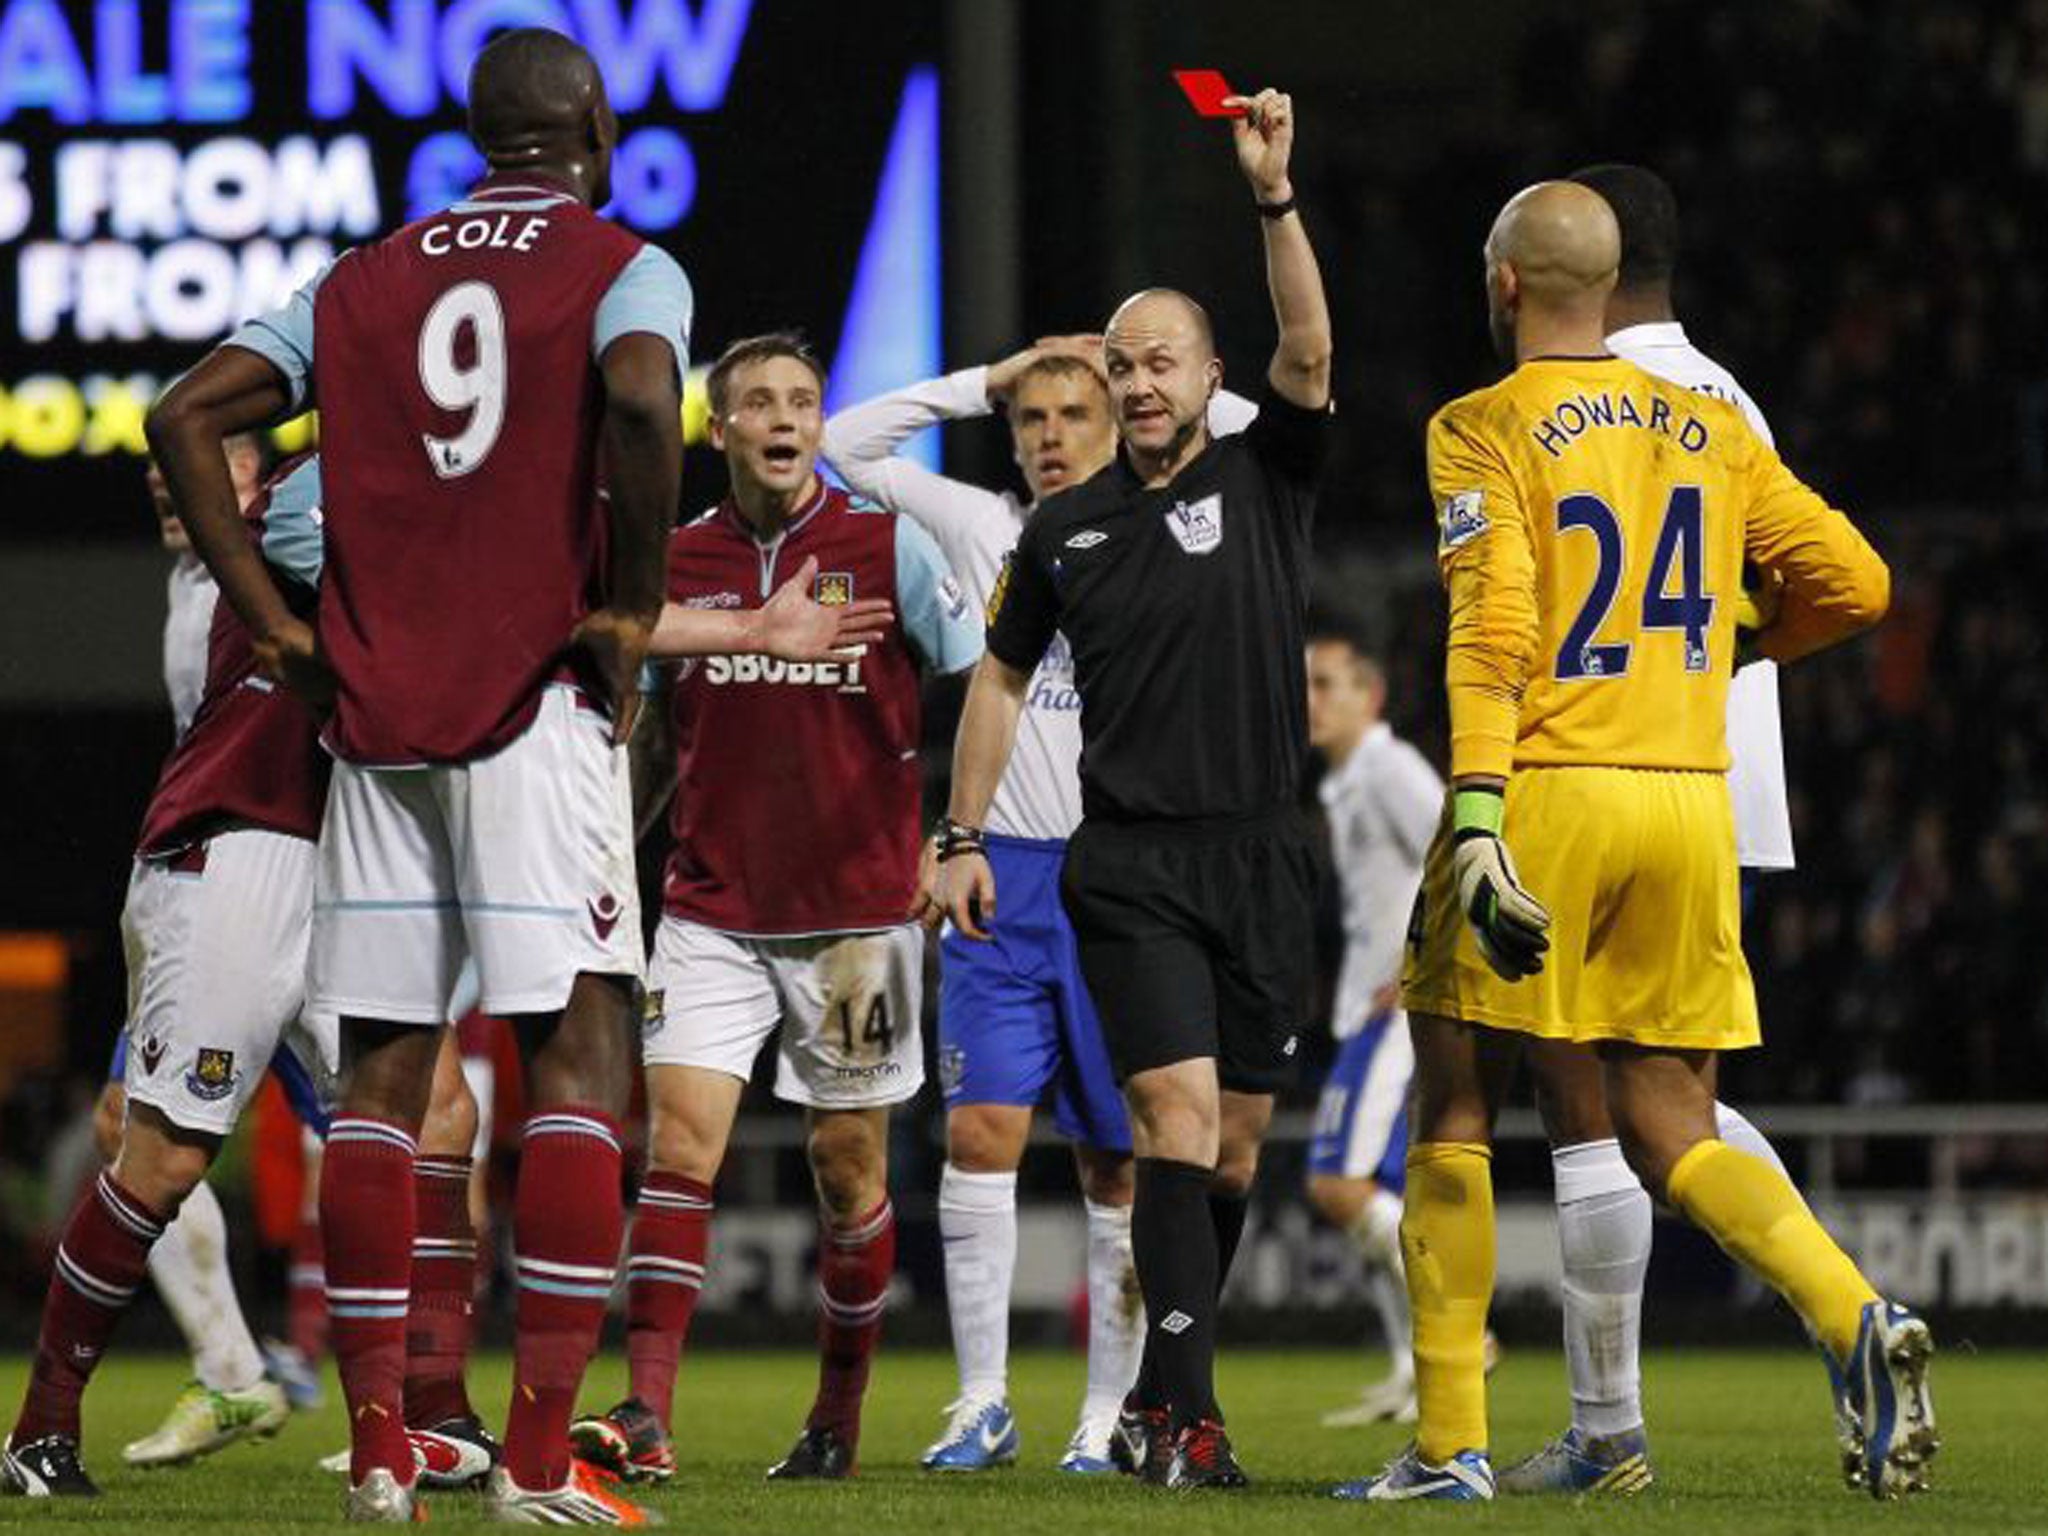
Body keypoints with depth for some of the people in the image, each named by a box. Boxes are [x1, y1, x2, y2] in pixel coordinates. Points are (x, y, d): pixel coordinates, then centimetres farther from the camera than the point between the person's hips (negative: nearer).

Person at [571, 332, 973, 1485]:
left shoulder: (888, 546, -3)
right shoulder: (678, 562, 5)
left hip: (857, 912, -1)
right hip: (712, 908, 1)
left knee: (850, 1165, 6)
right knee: (680, 1140, -12)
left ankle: (841, 1414, 21)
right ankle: (647, 1416, -18)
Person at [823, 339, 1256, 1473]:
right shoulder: (983, 530, 11)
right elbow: (849, 445, 15)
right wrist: (983, 383, 11)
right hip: (1002, 877, 2)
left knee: (1119, 1164, 1)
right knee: (979, 1133, -8)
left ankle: (1108, 1414, 7)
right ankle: (983, 1402, -2)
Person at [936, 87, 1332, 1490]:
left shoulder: (1265, 481, 4)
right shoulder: (1069, 531, 8)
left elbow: (1310, 353, -13)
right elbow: (1003, 675, 19)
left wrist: (1276, 199, -24)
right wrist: (964, 836, 14)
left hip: (1260, 856, 1)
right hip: (1129, 862, -1)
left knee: (1234, 1149, 6)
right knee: (1180, 1114, -15)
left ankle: (1156, 1405, 20)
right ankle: (1190, 1412, -21)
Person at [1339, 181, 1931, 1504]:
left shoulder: (1483, 432, -2)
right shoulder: (1712, 428, 13)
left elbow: (1493, 627, -15)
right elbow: (1854, 583, 13)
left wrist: (1479, 819, -21)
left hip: (1547, 796, -5)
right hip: (1696, 800, 5)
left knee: (1455, 1122, 7)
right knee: (1674, 1140, 9)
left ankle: (1450, 1445, 6)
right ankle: (1860, 1320, -16)